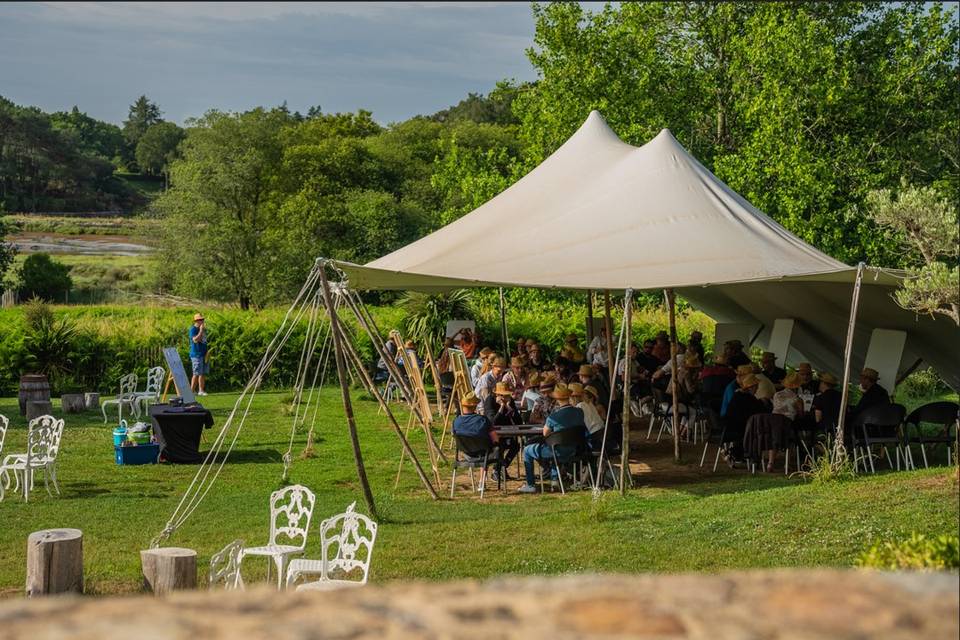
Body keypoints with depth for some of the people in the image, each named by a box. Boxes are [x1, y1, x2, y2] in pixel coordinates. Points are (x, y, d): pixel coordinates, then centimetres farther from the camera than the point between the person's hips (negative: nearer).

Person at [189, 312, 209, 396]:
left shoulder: (203, 329, 16)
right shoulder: (193, 329, -9)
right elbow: (195, 340, -23)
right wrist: (201, 330, -20)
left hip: (203, 354, 8)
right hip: (196, 354, -8)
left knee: (203, 373, 8)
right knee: (196, 374, -9)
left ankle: (201, 391, 12)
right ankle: (192, 391, -5)